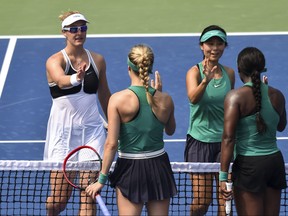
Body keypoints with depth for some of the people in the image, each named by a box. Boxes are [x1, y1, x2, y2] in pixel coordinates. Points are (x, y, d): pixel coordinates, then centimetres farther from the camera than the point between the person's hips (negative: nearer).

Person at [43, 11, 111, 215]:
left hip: (92, 131, 3)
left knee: (89, 195, -5)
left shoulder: (98, 60, 7)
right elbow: (61, 80, -31)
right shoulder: (55, 60, -7)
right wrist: (76, 78, -52)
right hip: (63, 131, -3)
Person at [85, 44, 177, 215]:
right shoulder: (166, 99, -3)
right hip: (160, 166, 3)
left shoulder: (118, 99, -12)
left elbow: (111, 144, -13)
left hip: (130, 168, -3)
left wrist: (102, 179, -5)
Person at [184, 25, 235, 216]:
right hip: (200, 141, -3)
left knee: (225, 199, 1)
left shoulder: (229, 73, 6)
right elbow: (193, 98, -28)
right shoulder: (195, 71, -7)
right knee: (202, 200, -3)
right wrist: (206, 80, -44)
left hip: (224, 141, 3)